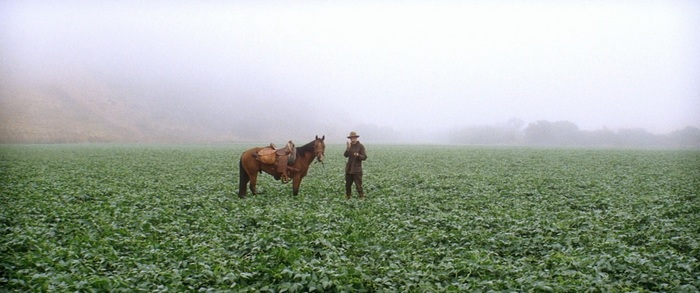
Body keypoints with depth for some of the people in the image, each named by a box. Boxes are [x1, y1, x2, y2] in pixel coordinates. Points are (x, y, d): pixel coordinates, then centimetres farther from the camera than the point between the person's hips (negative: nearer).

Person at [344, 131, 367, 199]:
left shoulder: (360, 146, -7)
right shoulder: (350, 145, 7)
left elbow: (364, 157, -11)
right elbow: (345, 155, -5)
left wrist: (358, 155, -30)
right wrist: (348, 148, -22)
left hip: (357, 170, -5)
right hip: (349, 169, 5)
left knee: (358, 185, -6)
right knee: (347, 184, 15)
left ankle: (361, 197, 4)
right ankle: (348, 196, 30)